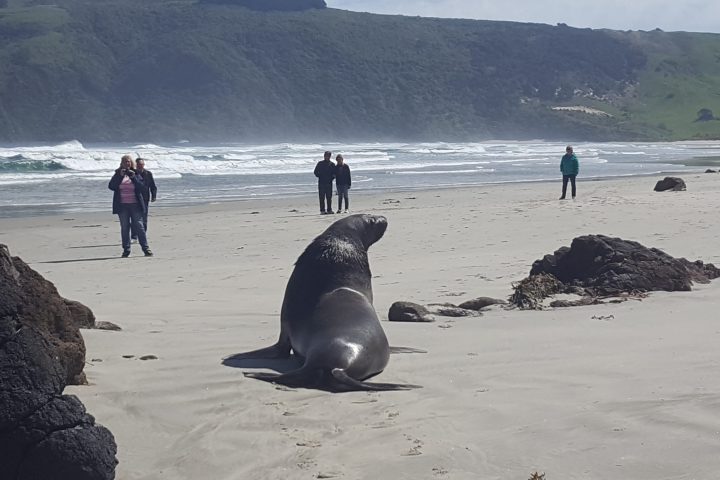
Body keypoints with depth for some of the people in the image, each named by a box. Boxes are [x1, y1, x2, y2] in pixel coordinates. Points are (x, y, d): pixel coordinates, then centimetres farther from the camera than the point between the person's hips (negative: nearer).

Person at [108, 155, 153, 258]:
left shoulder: (136, 173, 6)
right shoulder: (118, 174, 7)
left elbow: (142, 187, -3)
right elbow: (111, 186, -6)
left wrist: (133, 177, -15)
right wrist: (120, 176, -14)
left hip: (135, 205, -1)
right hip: (122, 206, 1)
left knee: (139, 226, -4)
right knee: (124, 228, 3)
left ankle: (146, 249, -1)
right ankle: (126, 250, 7)